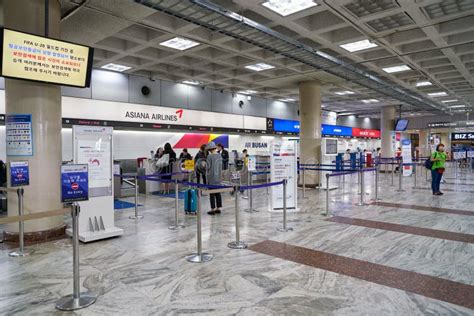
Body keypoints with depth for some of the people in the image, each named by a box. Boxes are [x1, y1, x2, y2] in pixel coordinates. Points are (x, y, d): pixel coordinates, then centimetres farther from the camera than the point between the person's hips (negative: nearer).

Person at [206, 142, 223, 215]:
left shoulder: (210, 156, -15)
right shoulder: (219, 156, 5)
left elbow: (208, 167, -11)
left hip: (212, 177, -6)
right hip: (218, 177, 6)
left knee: (212, 193, 1)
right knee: (218, 192, 12)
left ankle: (213, 209, 5)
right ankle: (218, 208, 17)